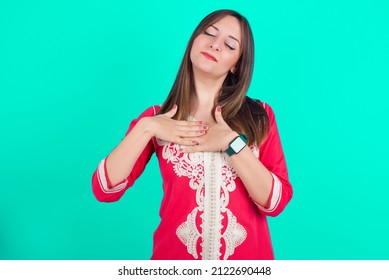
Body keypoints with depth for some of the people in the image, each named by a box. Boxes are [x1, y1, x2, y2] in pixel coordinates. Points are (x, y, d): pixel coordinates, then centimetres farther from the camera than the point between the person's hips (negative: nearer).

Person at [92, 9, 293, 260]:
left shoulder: (259, 116, -3)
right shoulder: (155, 118, -2)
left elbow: (276, 201, -10)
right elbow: (105, 190, -8)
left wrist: (232, 143, -19)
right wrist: (145, 128, -17)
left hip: (248, 254, 1)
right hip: (176, 254, 0)